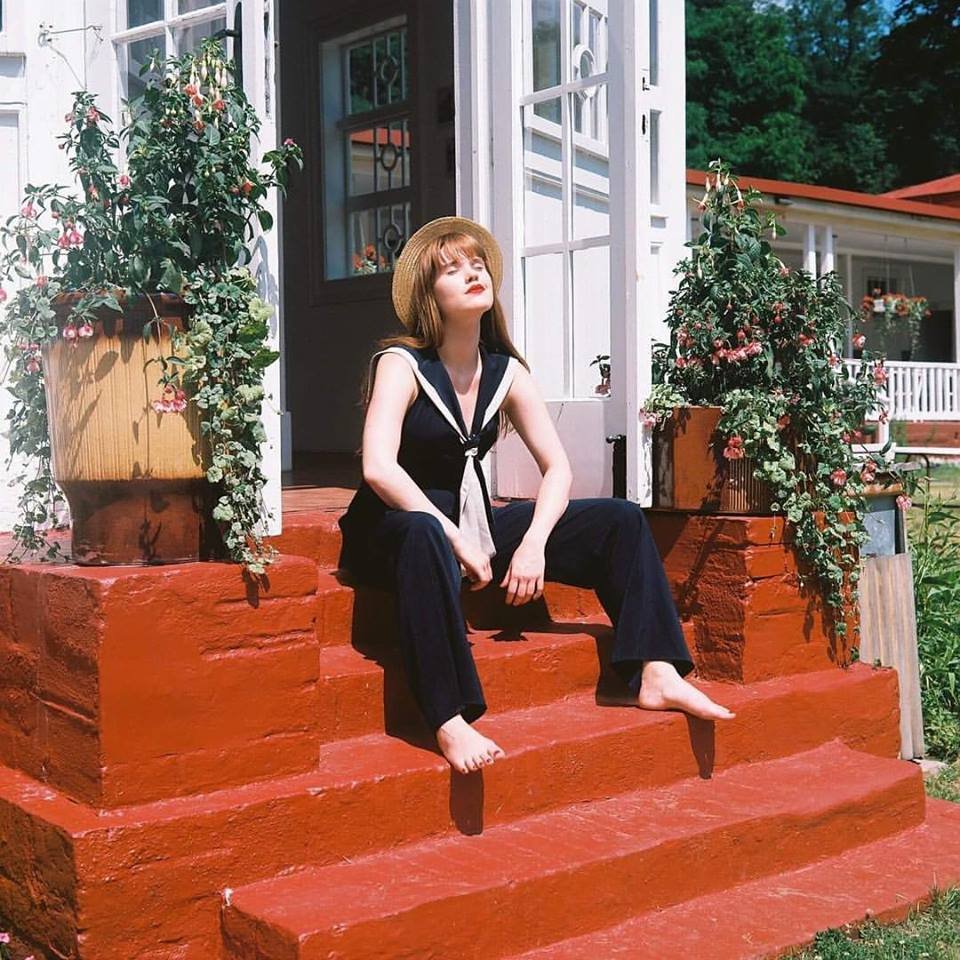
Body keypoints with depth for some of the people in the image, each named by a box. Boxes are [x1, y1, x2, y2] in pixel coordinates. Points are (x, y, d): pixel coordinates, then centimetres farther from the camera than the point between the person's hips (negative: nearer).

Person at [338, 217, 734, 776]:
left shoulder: (506, 372, 4)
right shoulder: (402, 364, -12)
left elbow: (558, 468, 1)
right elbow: (379, 469, -27)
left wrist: (533, 545, -15)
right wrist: (454, 541, -28)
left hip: (474, 524, 7)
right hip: (392, 531, -6)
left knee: (619, 520, -2)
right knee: (426, 537, -45)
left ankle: (656, 675, -10)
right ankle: (450, 720, -46)